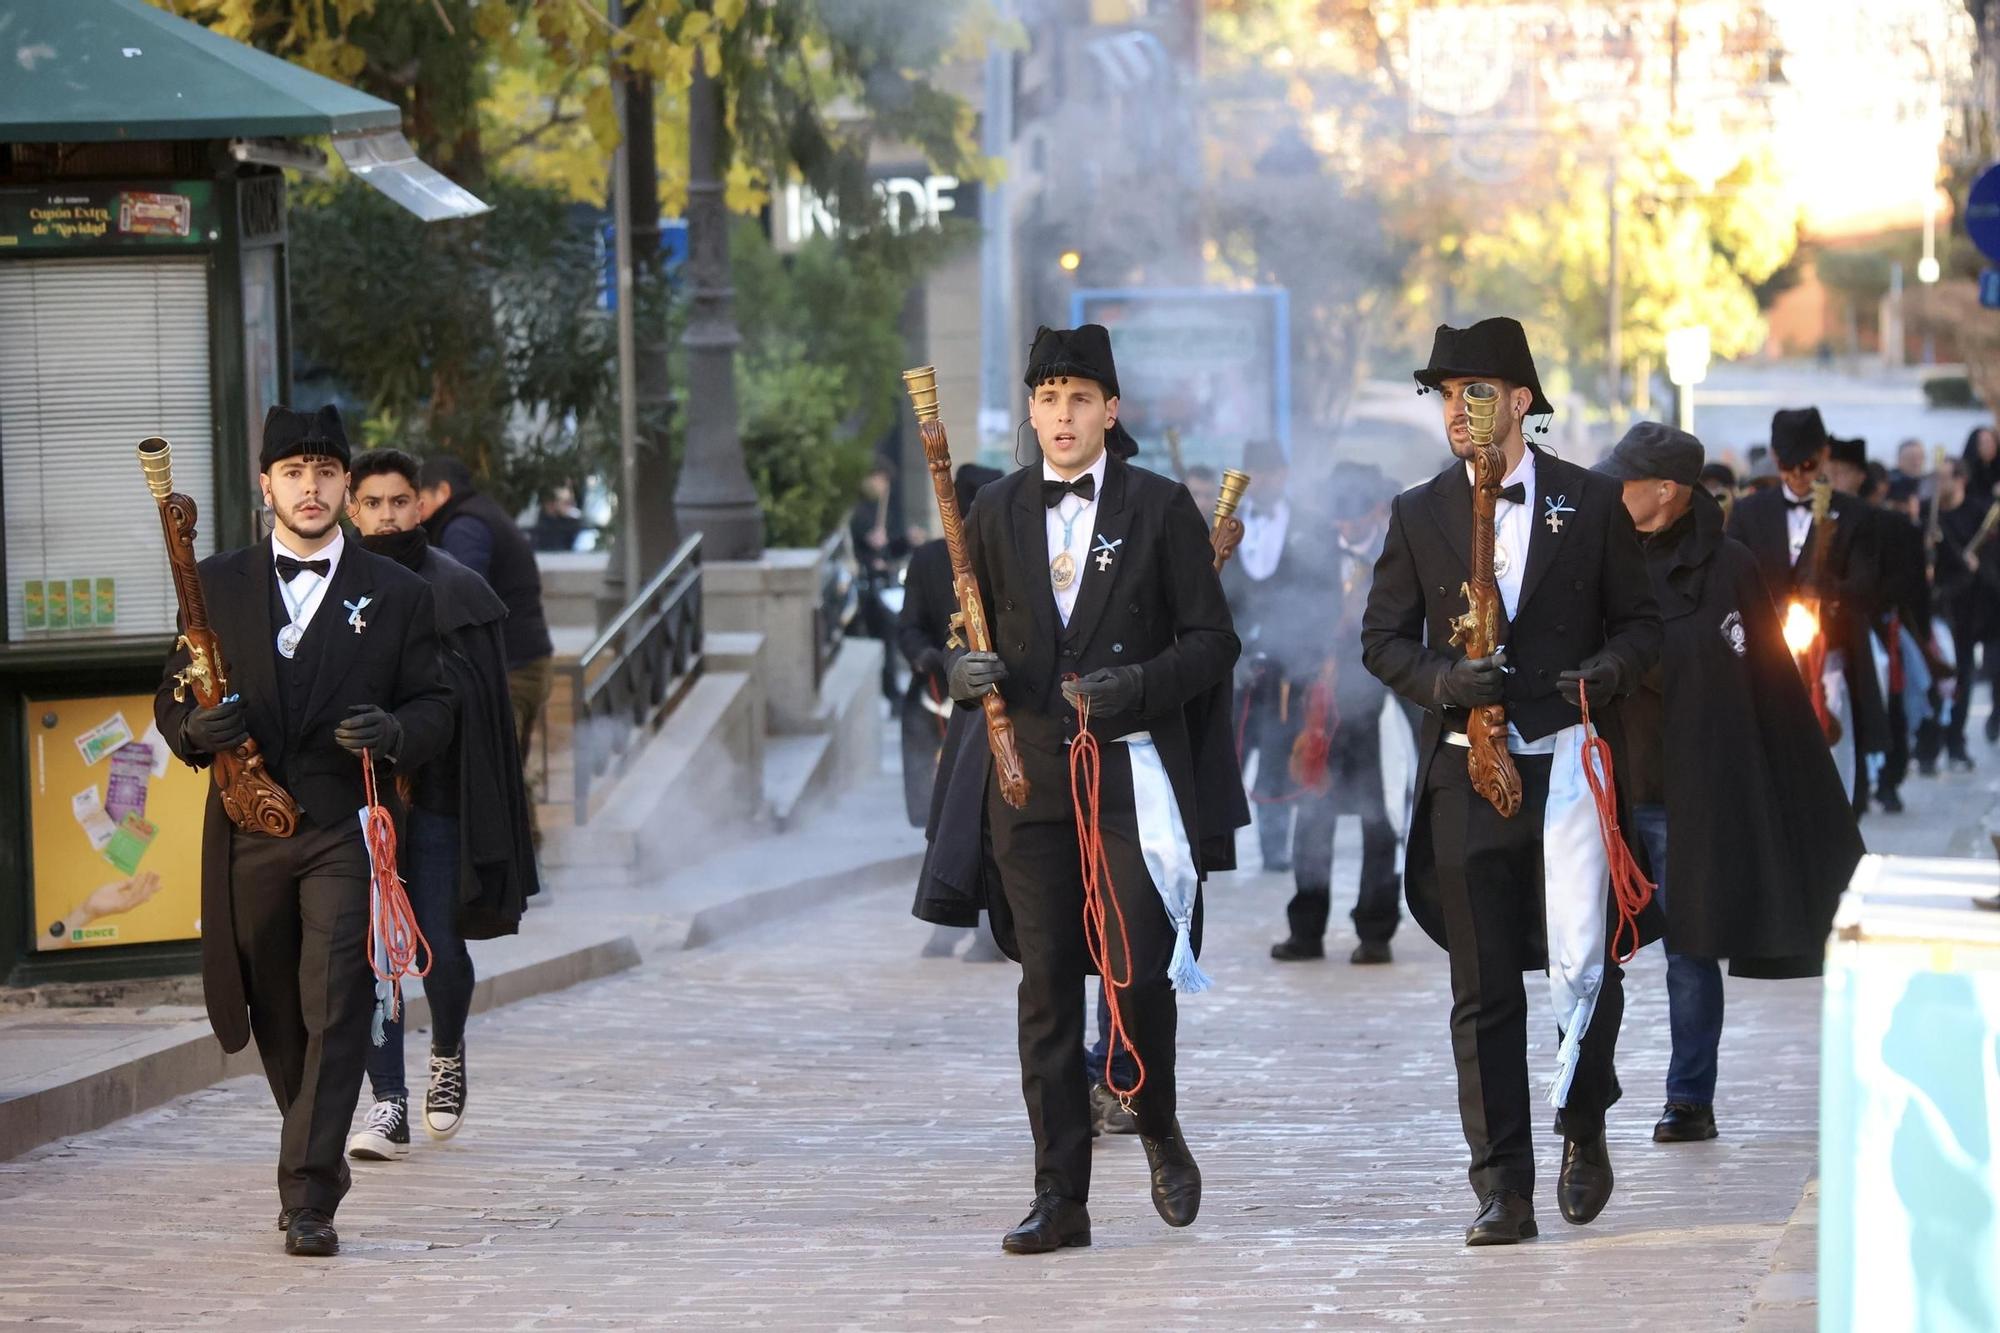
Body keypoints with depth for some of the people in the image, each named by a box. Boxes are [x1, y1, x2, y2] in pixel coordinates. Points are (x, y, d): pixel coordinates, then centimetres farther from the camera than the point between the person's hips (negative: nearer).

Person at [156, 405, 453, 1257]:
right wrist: (195, 729, -11)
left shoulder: (396, 595, 6)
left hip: (347, 832, -3)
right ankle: (319, 1160, 33)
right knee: (275, 1018, 12)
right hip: (248, 835, 3)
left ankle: (309, 1200, -15)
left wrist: (396, 733, -15)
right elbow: (173, 697, 12)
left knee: (335, 1012, -13)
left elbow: (434, 708, 7)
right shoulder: (218, 585, 10)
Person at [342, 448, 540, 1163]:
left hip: (436, 790, -1)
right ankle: (389, 1104, -1)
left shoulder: (457, 589, 2)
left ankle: (447, 1053, 28)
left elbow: (479, 696, 0)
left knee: (439, 946, -4)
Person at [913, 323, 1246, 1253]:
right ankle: (1060, 1196, 7)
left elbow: (1212, 642, 2)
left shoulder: (1161, 508, 2)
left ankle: (1159, 1131, 18)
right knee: (1047, 988, 3)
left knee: (1139, 970, -11)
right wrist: (967, 672, -6)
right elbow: (968, 636, 17)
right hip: (1028, 778, 3)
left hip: (1133, 769, -3)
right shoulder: (997, 512, 11)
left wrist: (1141, 683, -15)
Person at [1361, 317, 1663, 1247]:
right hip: (1467, 774, 2)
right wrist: (1444, 679, -10)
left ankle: (1584, 1126, 16)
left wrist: (1611, 669, -11)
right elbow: (1383, 637, 9)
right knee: (1482, 990, 2)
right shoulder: (1418, 516, 9)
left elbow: (1640, 619, 10)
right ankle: (1502, 1187, 8)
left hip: (1569, 760, -2)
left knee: (1583, 966, -12)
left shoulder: (1591, 505, 5)